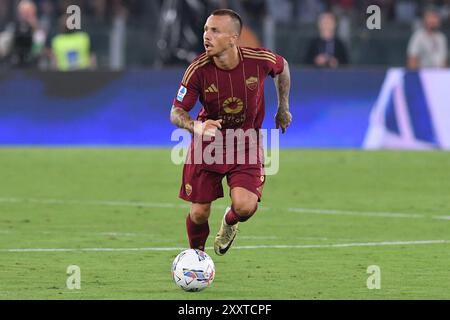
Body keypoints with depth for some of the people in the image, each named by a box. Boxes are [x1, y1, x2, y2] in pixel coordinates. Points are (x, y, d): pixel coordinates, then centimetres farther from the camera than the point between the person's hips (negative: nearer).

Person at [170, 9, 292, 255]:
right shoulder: (198, 70, -21)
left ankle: (230, 222, 19)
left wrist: (283, 108, 14)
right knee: (199, 213, 0)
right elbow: (176, 112, -17)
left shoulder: (259, 60, -19)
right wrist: (196, 127, -39)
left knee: (245, 206, -20)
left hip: (246, 144, 0)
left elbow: (282, 67, 7)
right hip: (208, 142, 0)